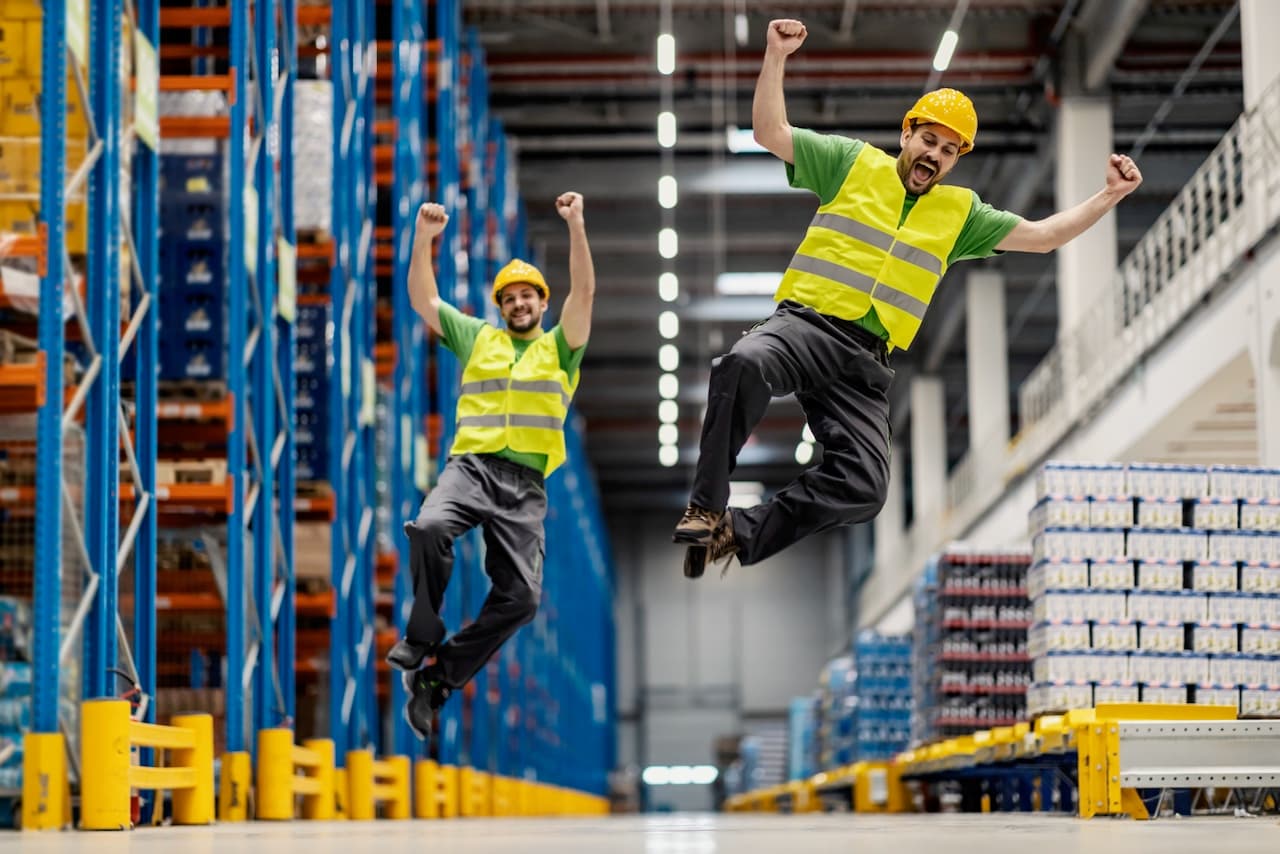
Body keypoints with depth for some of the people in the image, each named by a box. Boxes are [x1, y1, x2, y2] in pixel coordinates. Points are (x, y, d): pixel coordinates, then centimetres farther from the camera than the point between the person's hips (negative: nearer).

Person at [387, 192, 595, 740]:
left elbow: (583, 291, 0)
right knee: (431, 526, -33)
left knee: (521, 595, -13)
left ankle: (440, 675, -1)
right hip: (471, 465, 0)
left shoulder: (560, 346, 16)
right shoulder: (477, 338, 21)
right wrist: (424, 239, 0)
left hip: (526, 484, 0)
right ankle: (422, 636, -16)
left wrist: (576, 226, -11)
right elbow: (423, 300, 14)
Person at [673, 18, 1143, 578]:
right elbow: (770, 133, 7)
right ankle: (706, 507, -27)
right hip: (805, 325, -4)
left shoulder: (960, 213, 20)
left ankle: (741, 534, -4)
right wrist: (776, 58, -6)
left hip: (867, 365, 4)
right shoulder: (853, 163, 12)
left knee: (863, 489, -17)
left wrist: (1108, 198, 9)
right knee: (744, 365, -39)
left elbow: (1040, 237, 19)